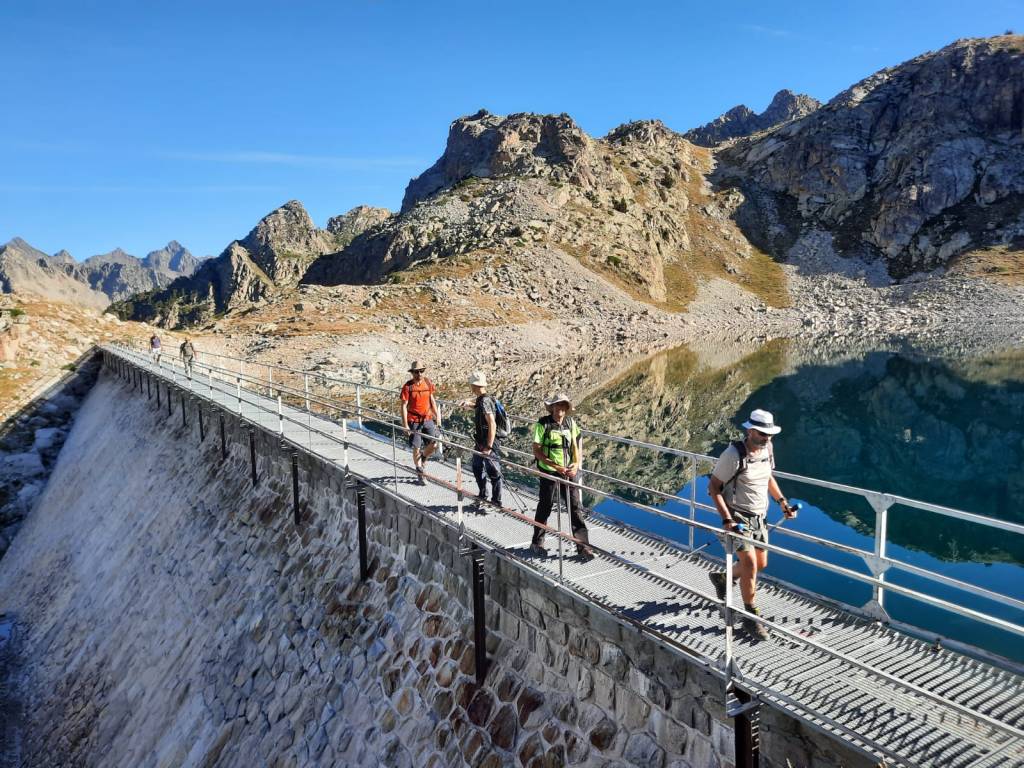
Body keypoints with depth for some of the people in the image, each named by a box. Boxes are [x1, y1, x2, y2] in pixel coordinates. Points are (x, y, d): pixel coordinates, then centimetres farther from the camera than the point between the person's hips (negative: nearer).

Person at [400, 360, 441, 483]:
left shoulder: (428, 383, 1)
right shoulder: (408, 386, -11)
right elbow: (404, 406, -9)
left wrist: (437, 417, 10)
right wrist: (405, 425, -13)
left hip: (428, 419, 3)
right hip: (414, 421, -3)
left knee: (434, 443, -5)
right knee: (416, 448, 2)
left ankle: (423, 458, 27)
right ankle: (420, 474, 16)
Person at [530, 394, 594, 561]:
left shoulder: (571, 423, 2)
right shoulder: (543, 425, -12)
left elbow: (575, 446, 9)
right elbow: (537, 452, -12)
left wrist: (577, 464, -9)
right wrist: (556, 466, -19)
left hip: (568, 472, 4)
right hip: (549, 472, -4)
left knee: (576, 507, 1)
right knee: (545, 507, 10)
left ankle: (583, 546, 8)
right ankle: (537, 543, 27)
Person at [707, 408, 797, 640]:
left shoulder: (766, 449, -1)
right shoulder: (734, 454, -22)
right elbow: (713, 487, -17)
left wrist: (782, 501, 7)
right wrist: (726, 519, -25)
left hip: (759, 517, 7)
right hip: (737, 517, -7)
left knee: (761, 564, 16)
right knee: (750, 564, -13)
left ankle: (722, 578, 41)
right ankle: (751, 617, 2)